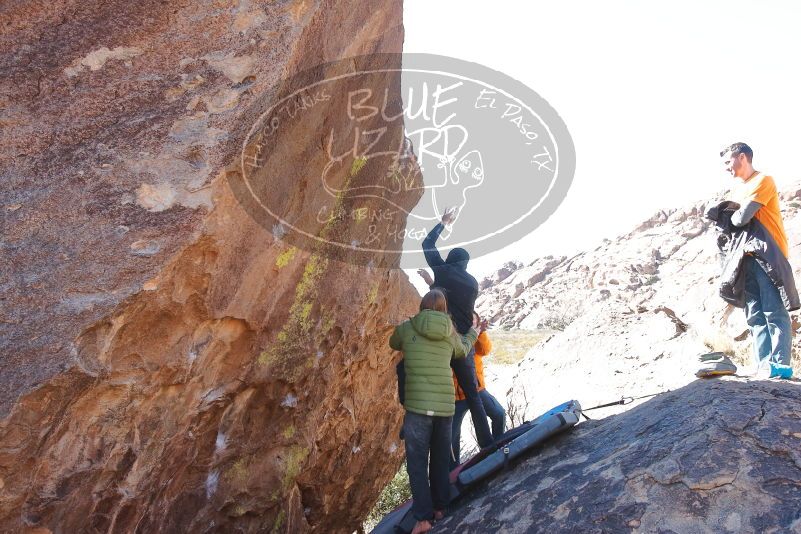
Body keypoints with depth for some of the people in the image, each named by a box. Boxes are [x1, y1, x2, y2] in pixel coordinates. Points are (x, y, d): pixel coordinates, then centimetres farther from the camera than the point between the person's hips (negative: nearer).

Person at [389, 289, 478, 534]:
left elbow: (393, 344, 20)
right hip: (446, 405, 3)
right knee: (440, 460, 18)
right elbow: (463, 351, 26)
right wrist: (473, 332, 43)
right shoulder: (451, 334, 4)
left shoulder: (406, 328, -2)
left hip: (418, 406, -3)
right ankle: (439, 506, 27)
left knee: (417, 463, 3)